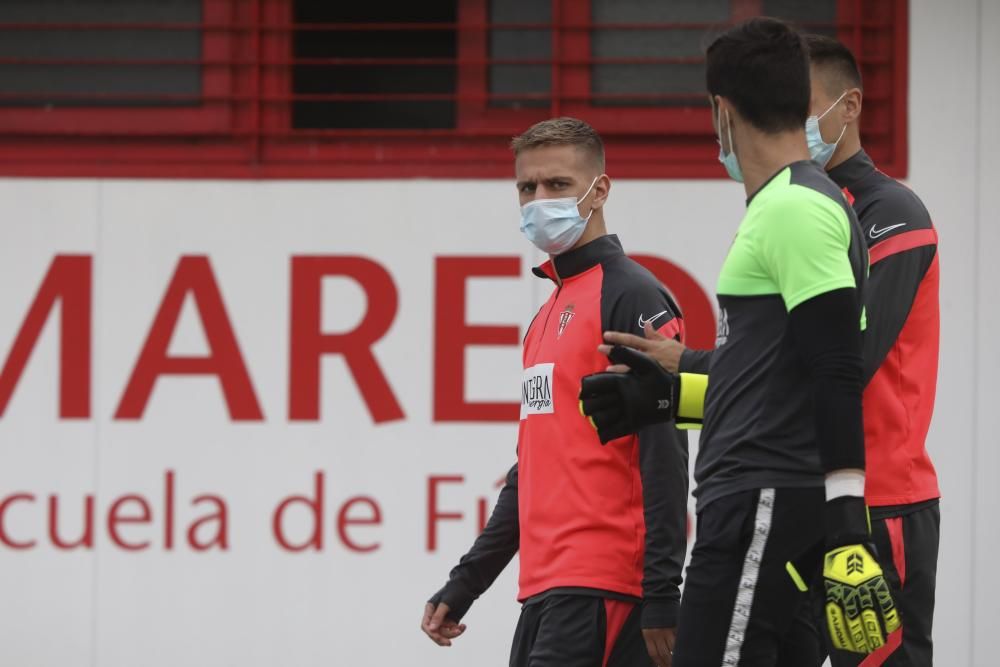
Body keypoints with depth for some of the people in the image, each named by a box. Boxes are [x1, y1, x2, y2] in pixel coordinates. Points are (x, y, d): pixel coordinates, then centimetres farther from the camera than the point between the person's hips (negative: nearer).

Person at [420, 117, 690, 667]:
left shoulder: (632, 297, -7)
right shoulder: (547, 319, 21)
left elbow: (664, 456, -14)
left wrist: (662, 596, -19)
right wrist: (463, 587, 26)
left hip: (600, 592, -9)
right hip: (546, 590, 9)